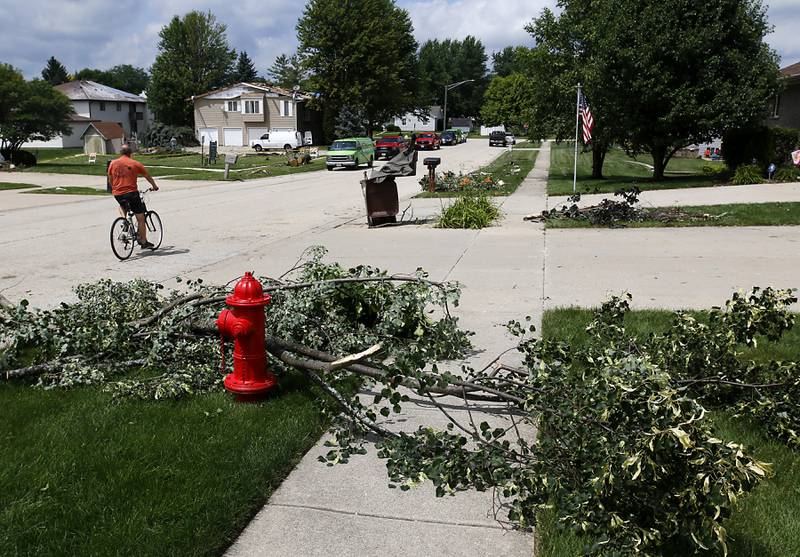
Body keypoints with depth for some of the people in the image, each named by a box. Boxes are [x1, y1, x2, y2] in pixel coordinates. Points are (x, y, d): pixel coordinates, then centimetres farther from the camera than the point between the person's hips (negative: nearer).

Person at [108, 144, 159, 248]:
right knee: (140, 218, 7)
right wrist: (154, 186, 26)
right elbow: (148, 176, 10)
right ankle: (143, 242, 10)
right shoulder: (135, 164, -1)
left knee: (122, 206, 39)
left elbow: (110, 179, 15)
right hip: (131, 193, -4)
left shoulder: (113, 163, 7)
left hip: (117, 194, 4)